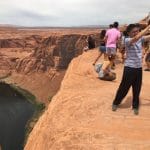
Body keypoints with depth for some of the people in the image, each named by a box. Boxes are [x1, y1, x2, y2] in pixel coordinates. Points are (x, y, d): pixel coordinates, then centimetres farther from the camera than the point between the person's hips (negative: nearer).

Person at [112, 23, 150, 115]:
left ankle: (135, 106, 30)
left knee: (137, 89, 13)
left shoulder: (141, 39, 4)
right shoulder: (127, 40, -14)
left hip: (139, 68, 5)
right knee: (124, 88, 7)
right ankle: (116, 103, 27)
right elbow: (136, 38, -33)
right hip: (129, 68, -5)